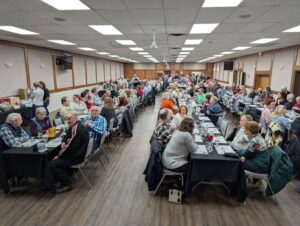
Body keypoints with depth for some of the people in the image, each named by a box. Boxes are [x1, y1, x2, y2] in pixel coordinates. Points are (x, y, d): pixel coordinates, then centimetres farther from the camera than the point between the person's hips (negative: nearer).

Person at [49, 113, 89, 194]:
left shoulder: (79, 129, -24)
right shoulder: (72, 127, 6)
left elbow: (72, 147, -25)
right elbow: (66, 137, 21)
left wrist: (59, 156, -14)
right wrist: (63, 143, -2)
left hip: (77, 156, -10)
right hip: (73, 151, 10)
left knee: (52, 164, -14)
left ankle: (67, 183, 1)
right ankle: (66, 176, 20)